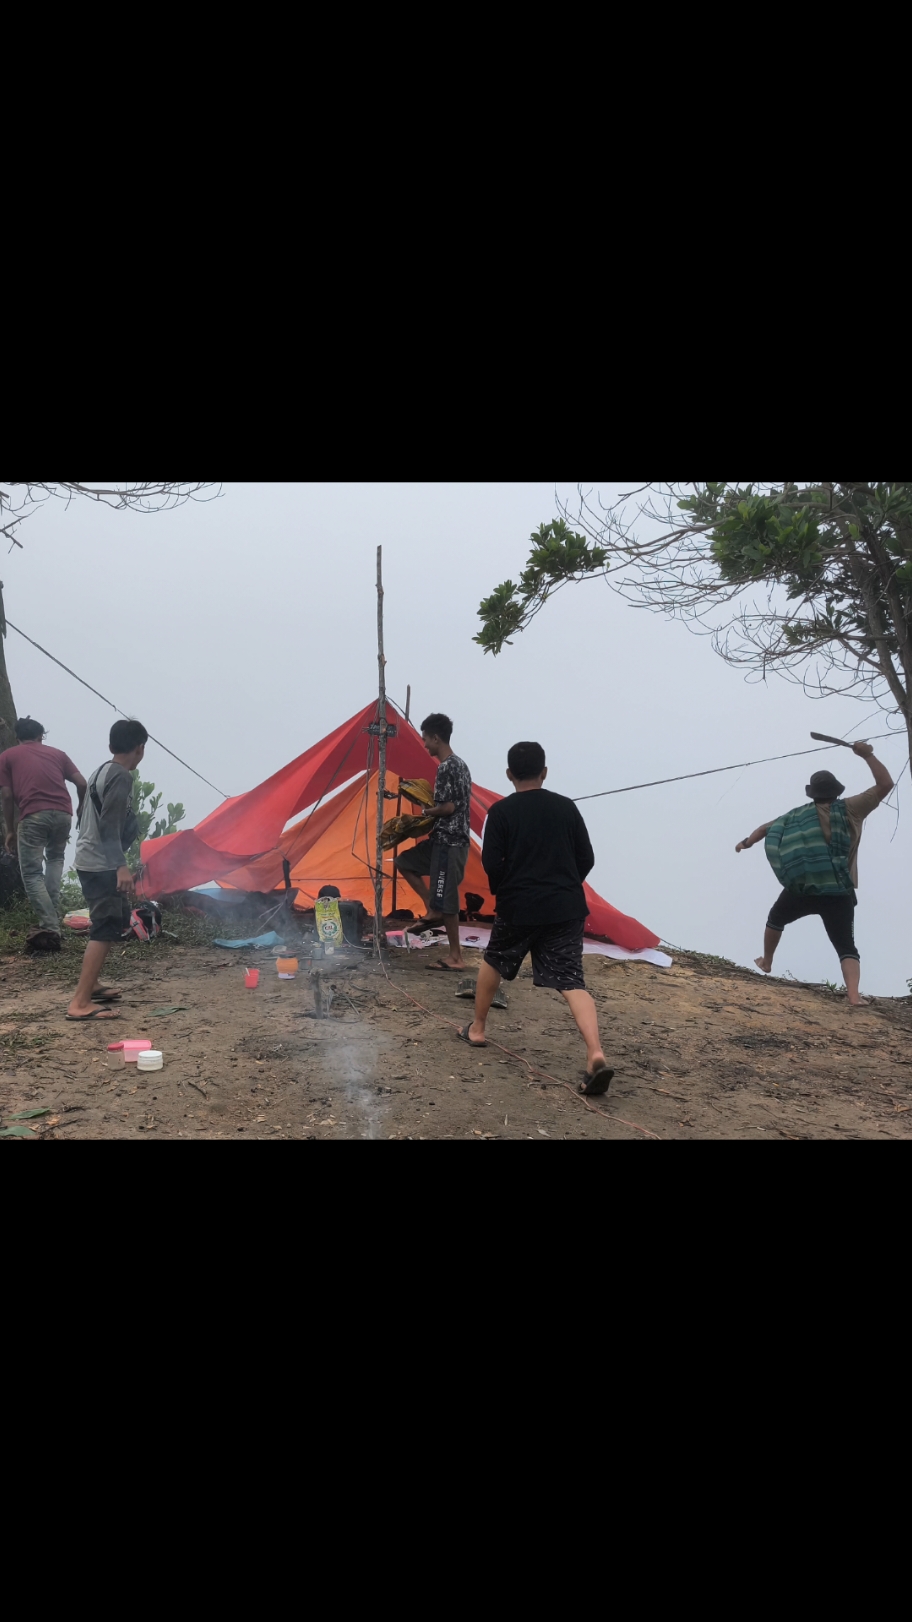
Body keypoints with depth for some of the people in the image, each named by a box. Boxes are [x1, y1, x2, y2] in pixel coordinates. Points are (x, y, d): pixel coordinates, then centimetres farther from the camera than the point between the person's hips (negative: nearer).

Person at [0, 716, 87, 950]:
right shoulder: (57, 753, 23)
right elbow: (82, 784, 15)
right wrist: (80, 810, 32)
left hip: (33, 816, -3)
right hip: (63, 813, 3)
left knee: (32, 873, 4)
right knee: (55, 858, 29)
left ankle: (51, 928, -9)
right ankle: (50, 915, 19)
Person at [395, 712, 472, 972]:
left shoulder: (446, 767, -18)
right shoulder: (459, 764, 14)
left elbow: (448, 808, -23)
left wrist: (425, 811, -5)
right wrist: (426, 802, 12)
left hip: (449, 841, -11)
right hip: (445, 839, 11)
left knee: (445, 900, -4)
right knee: (405, 862, 19)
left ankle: (456, 956, 4)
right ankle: (432, 911, 16)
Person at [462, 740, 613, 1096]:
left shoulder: (501, 811, -4)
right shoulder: (566, 807, 6)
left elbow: (491, 863, -7)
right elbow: (586, 859, 8)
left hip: (518, 907, -1)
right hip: (567, 908, 2)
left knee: (494, 963, 25)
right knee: (571, 981, -4)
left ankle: (476, 1029, 38)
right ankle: (595, 1054, -22)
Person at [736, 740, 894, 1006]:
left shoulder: (798, 814, 12)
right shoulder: (849, 809, 1)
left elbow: (766, 827, 25)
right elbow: (885, 784, -1)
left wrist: (747, 842, 43)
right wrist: (867, 755, 1)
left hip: (801, 890, 3)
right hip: (838, 893, -2)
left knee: (775, 919, 31)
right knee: (846, 947, -3)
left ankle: (766, 962, 47)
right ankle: (854, 994, -24)